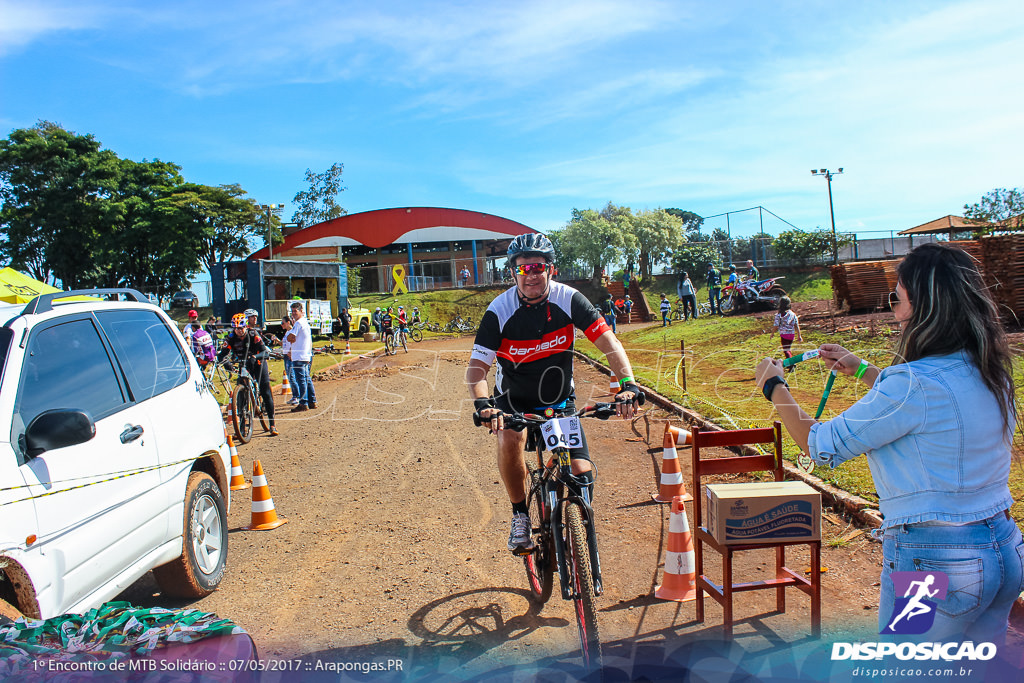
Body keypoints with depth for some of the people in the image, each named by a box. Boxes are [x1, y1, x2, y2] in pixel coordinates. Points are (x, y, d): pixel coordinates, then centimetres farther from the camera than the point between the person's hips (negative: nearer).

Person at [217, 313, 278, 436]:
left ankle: (273, 424, -4)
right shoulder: (231, 337, -11)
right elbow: (223, 352, -15)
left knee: (265, 392, -9)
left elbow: (265, 352, -27)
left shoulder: (253, 335, -20)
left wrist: (255, 356, -47)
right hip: (243, 365, 3)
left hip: (258, 363, -3)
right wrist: (218, 359, -38)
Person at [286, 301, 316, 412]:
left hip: (299, 357, -10)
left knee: (301, 380, -7)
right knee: (307, 379, 13)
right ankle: (312, 402, 17)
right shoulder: (305, 322, 17)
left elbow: (290, 337, -18)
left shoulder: (299, 323, -13)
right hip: (307, 356, 10)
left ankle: (303, 403, -6)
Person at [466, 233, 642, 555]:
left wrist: (628, 384, -35)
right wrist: (482, 403, -43)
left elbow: (609, 342, -20)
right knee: (510, 440, -33)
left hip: (559, 400, 1)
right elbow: (477, 365, -24)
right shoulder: (499, 311, -20)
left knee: (582, 475, -12)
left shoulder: (568, 299, -18)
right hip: (513, 398, -1)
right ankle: (521, 516, -8)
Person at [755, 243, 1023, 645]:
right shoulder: (991, 373, 2)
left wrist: (773, 386, 0)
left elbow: (822, 446, -15)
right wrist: (861, 370, 30)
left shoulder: (914, 382, -24)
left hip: (932, 561, -8)